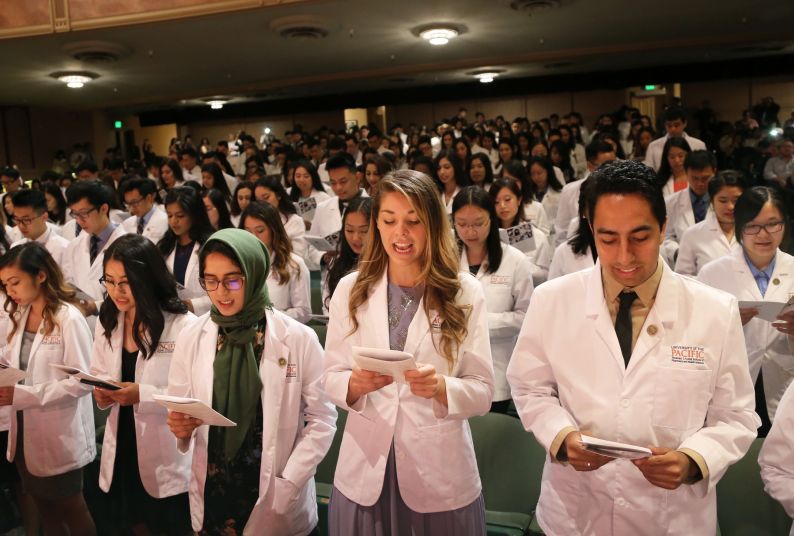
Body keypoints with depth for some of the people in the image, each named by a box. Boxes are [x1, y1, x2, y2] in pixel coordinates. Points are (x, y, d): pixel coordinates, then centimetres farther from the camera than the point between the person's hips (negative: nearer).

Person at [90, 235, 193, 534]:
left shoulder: (183, 325, -17)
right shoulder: (107, 322, 4)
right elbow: (98, 375, 13)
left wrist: (143, 395, -28)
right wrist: (101, 393, -10)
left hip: (168, 457, -5)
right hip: (122, 448, 6)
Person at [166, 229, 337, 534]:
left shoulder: (299, 339, -11)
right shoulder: (190, 338, -4)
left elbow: (321, 419, -6)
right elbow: (176, 414, 4)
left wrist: (287, 485, -11)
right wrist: (180, 427, -17)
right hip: (211, 497, 3)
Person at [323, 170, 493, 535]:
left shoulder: (465, 293, -5)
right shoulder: (350, 289, -1)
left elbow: (483, 391, -5)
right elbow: (331, 379, 0)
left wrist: (440, 387, -24)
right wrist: (356, 383, -21)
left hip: (439, 474, -1)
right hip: (365, 471, 2)